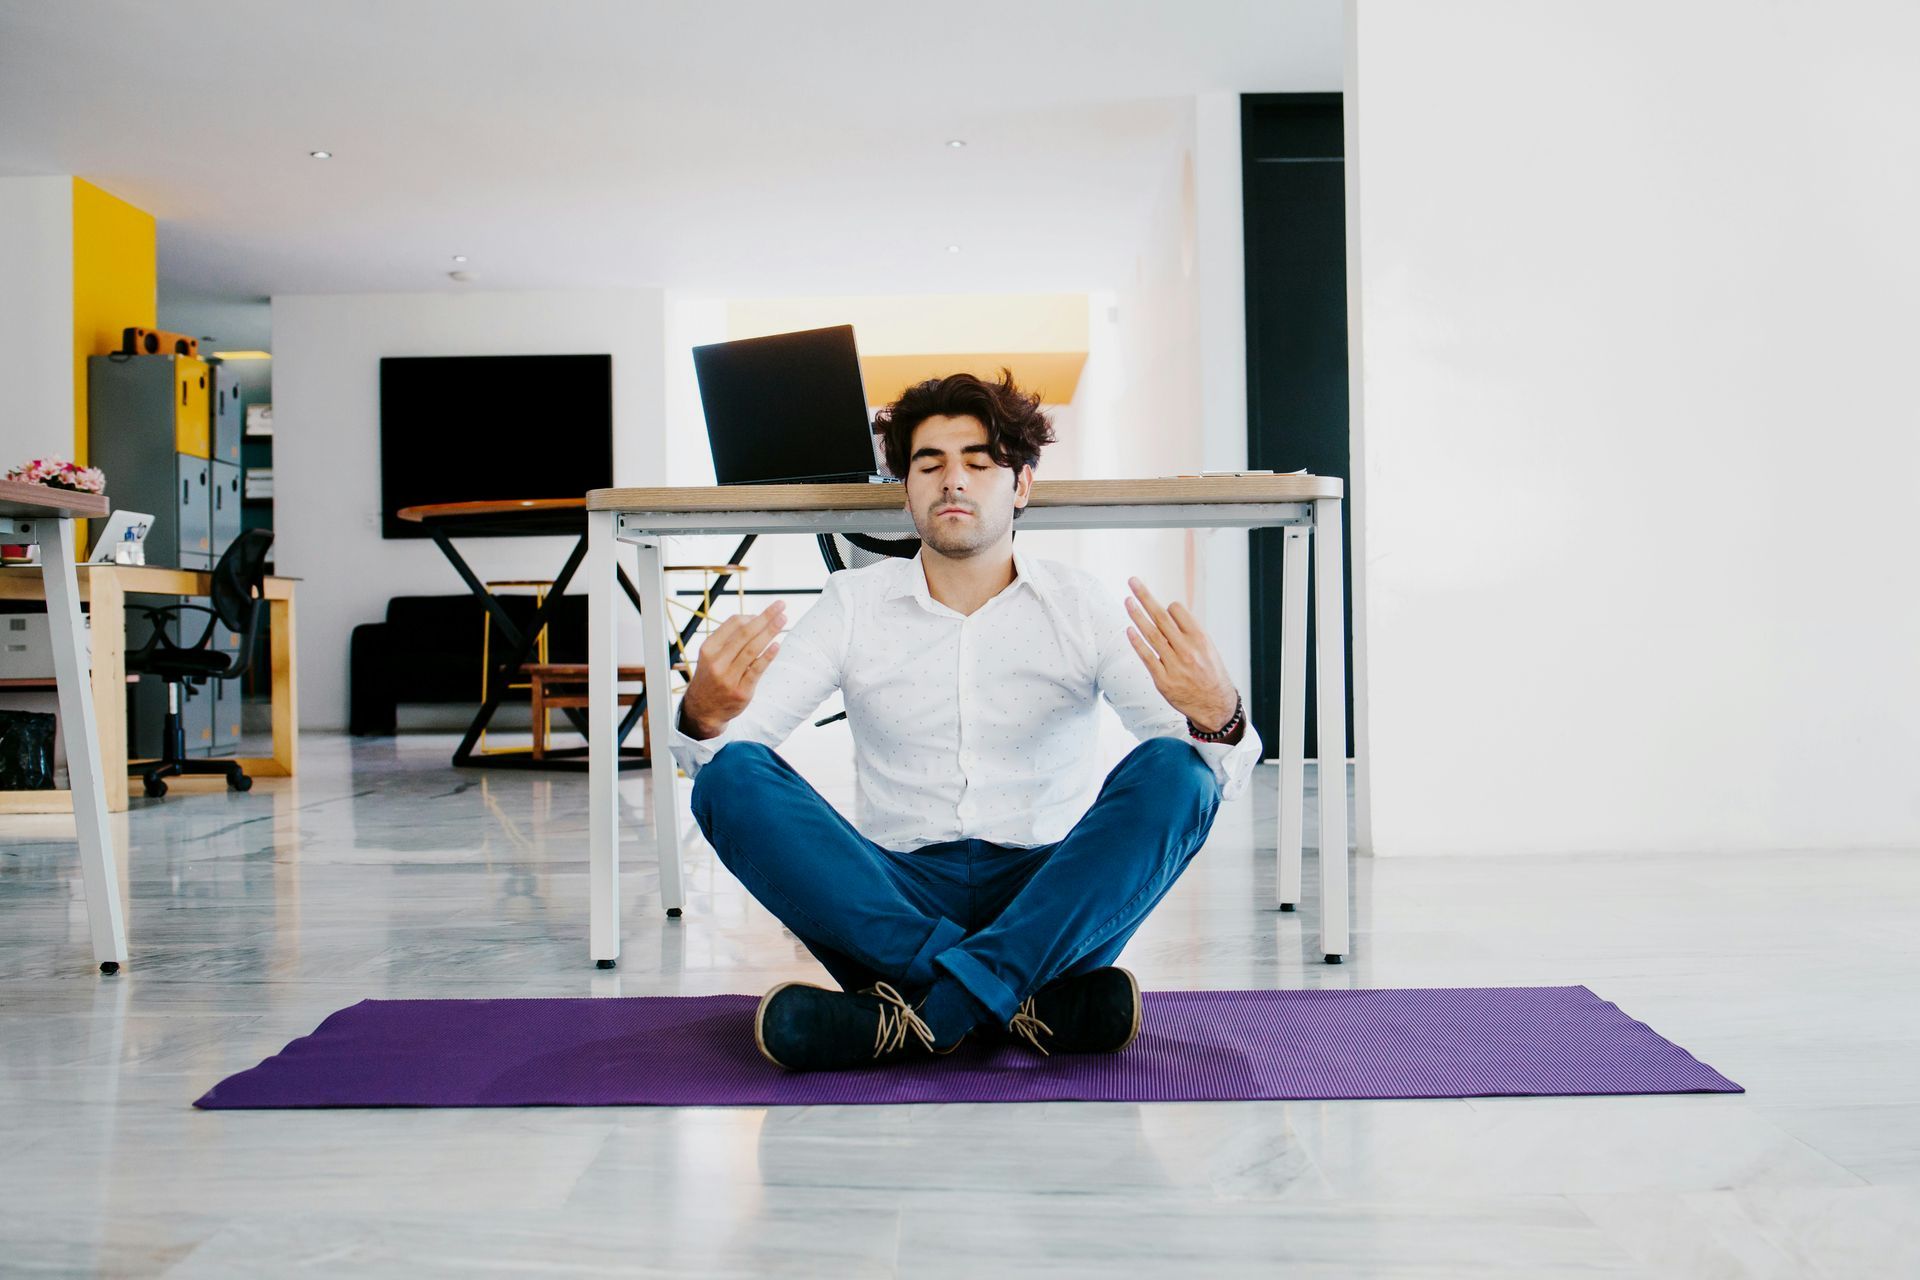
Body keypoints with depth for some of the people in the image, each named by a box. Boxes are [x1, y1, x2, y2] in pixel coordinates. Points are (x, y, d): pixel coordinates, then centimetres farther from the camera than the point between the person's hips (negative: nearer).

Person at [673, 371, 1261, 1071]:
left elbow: (1219, 771, -7)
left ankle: (930, 1010, -32)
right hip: (896, 900, 1)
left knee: (1172, 771, -25)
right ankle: (1031, 1002, -29)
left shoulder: (1081, 605, 3)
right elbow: (715, 754, -2)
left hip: (1049, 903, -1)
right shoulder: (853, 604, 6)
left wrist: (1217, 717, -32)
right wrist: (704, 716, -28)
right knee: (730, 775, -21)